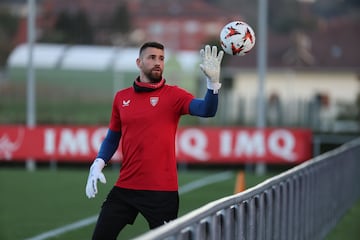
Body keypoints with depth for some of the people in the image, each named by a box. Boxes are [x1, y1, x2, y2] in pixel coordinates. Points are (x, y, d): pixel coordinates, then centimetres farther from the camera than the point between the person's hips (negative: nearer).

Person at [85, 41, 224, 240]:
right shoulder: (122, 97, 8)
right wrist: (97, 165, 2)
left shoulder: (173, 95, -2)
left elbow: (207, 110, -18)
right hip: (125, 188, 3)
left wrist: (213, 81, -34)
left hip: (162, 191, -3)